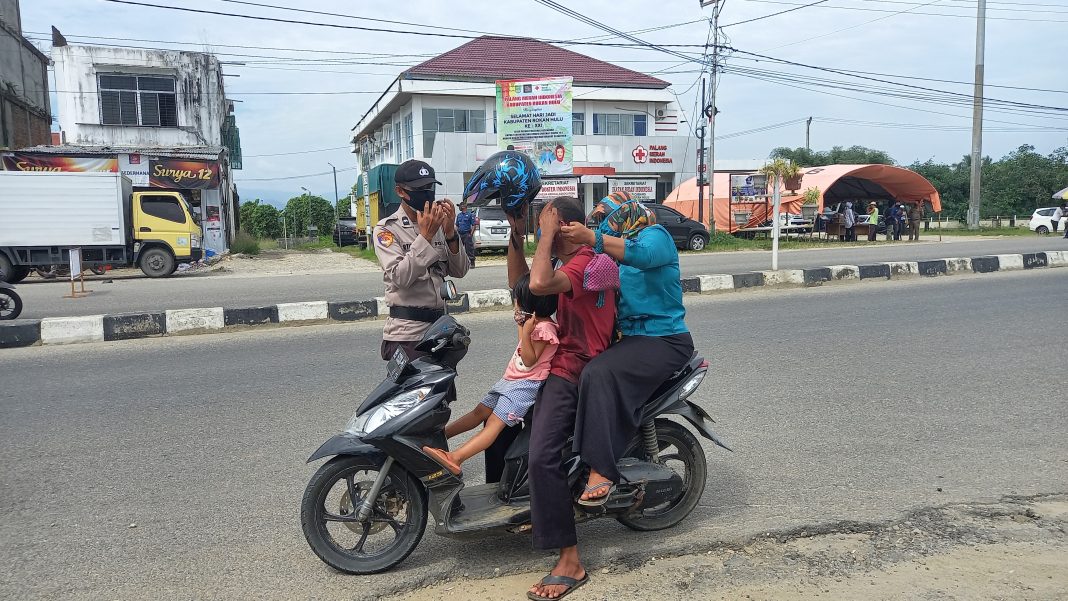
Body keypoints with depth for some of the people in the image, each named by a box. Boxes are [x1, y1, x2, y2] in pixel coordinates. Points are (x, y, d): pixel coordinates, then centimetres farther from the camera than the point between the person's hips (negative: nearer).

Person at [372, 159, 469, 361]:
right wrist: (425, 235, -22)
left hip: (441, 328, 6)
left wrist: (450, 232, -10)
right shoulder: (387, 229, -5)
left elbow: (460, 271, 4)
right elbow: (400, 277, -19)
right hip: (407, 335, -6)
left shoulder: (438, 224, 9)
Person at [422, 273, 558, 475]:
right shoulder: (534, 322, 14)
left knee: (494, 424, -18)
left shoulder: (544, 328, -16)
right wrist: (521, 324, 16)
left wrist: (526, 333, -27)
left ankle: (455, 458, -30)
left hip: (526, 385, -10)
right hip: (510, 380, 10)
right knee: (479, 412, 8)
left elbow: (529, 361, -19)